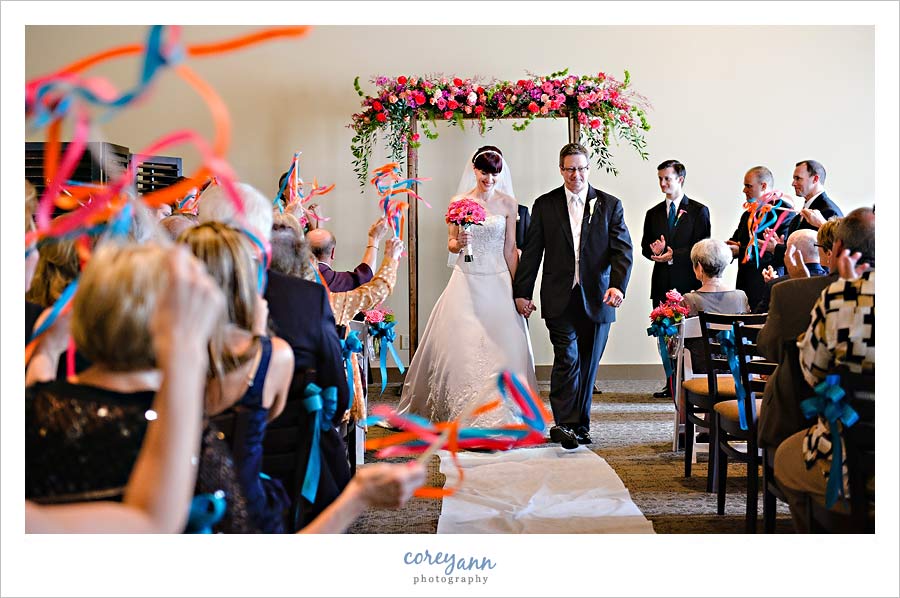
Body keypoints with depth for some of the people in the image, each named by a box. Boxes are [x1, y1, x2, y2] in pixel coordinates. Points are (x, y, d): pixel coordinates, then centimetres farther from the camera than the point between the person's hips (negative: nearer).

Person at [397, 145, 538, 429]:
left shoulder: (508, 203, 4)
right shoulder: (458, 202, 3)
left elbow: (510, 249, 5)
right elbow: (451, 245, 7)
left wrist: (518, 288, 1)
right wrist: (458, 243, -17)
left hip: (497, 283, 0)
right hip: (466, 282, 0)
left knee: (500, 348, -2)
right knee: (461, 347, -1)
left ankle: (498, 414, 11)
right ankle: (461, 412, 12)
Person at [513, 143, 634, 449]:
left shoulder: (610, 205, 6)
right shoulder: (545, 205, 6)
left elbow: (622, 249, -1)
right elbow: (531, 252, 6)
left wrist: (617, 285, -17)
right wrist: (522, 292, 3)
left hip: (597, 299, 2)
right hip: (559, 298, -1)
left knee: (588, 364, 9)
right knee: (568, 358, -14)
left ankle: (580, 425, 20)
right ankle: (563, 424, -10)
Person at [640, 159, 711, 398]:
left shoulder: (699, 210, 3)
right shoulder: (653, 213, 17)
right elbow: (645, 246, 14)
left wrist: (674, 255, -15)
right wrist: (655, 250, -9)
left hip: (688, 282, -4)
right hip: (662, 284, 4)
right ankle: (671, 383, 13)